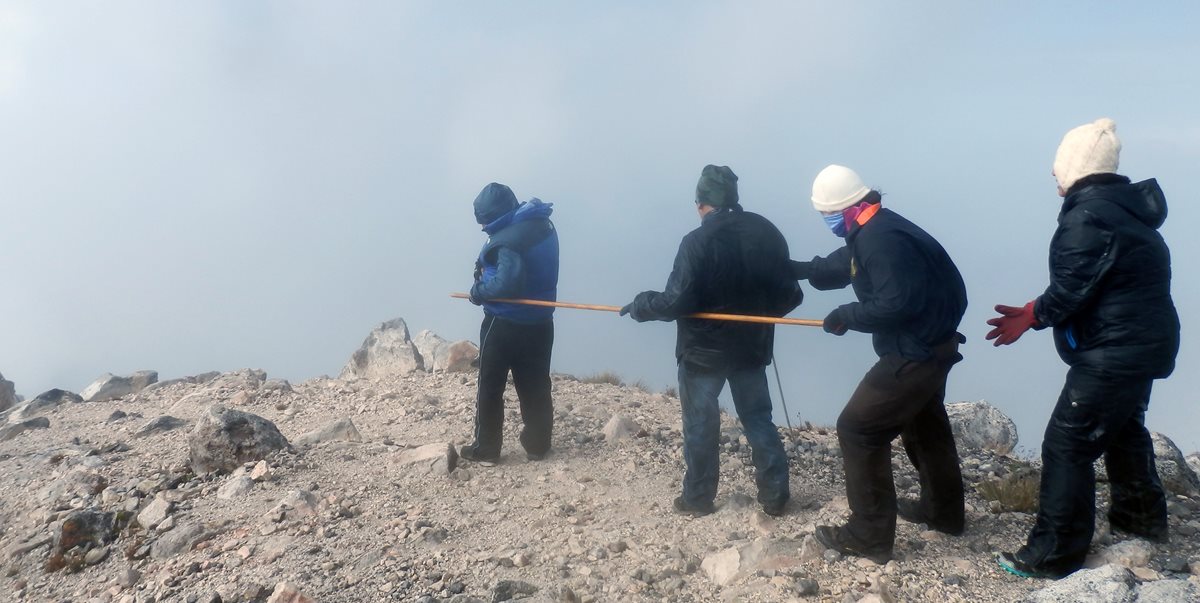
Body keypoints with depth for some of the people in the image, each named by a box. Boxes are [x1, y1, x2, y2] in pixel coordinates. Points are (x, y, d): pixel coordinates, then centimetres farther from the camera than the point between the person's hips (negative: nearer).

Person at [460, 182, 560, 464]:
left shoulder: (508, 238, -24)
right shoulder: (543, 224, 3)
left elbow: (506, 283, -33)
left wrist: (478, 290, -15)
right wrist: (488, 268, 0)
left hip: (505, 324, -8)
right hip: (539, 322, 8)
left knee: (490, 388, 7)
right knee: (535, 387, 15)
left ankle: (485, 449, 16)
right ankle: (537, 445, 24)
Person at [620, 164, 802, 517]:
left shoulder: (698, 242, -19)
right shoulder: (768, 233, 0)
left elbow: (676, 301, -21)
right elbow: (788, 294, 3)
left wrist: (640, 306, -4)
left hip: (703, 349, -5)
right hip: (752, 346, 5)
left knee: (700, 424, 9)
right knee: (759, 418, 16)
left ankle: (698, 498, 20)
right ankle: (775, 495, 20)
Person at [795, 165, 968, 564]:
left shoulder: (881, 239, -25)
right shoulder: (870, 232, 8)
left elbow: (895, 304, -31)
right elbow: (837, 266, 22)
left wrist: (846, 315, -18)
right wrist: (793, 269, 12)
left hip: (916, 353, -11)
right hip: (930, 346, 11)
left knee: (857, 429, -5)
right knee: (924, 426, 26)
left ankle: (869, 535, 2)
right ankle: (943, 511, 45)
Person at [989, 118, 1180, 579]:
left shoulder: (1087, 216, -21)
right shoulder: (1125, 207, 10)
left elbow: (1068, 292, -22)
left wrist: (1032, 315, -4)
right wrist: (1037, 312, 4)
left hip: (1113, 354, -11)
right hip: (1144, 344, 11)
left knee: (1067, 446, -4)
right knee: (1123, 429, 29)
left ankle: (1054, 553, 3)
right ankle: (1142, 518, 48)